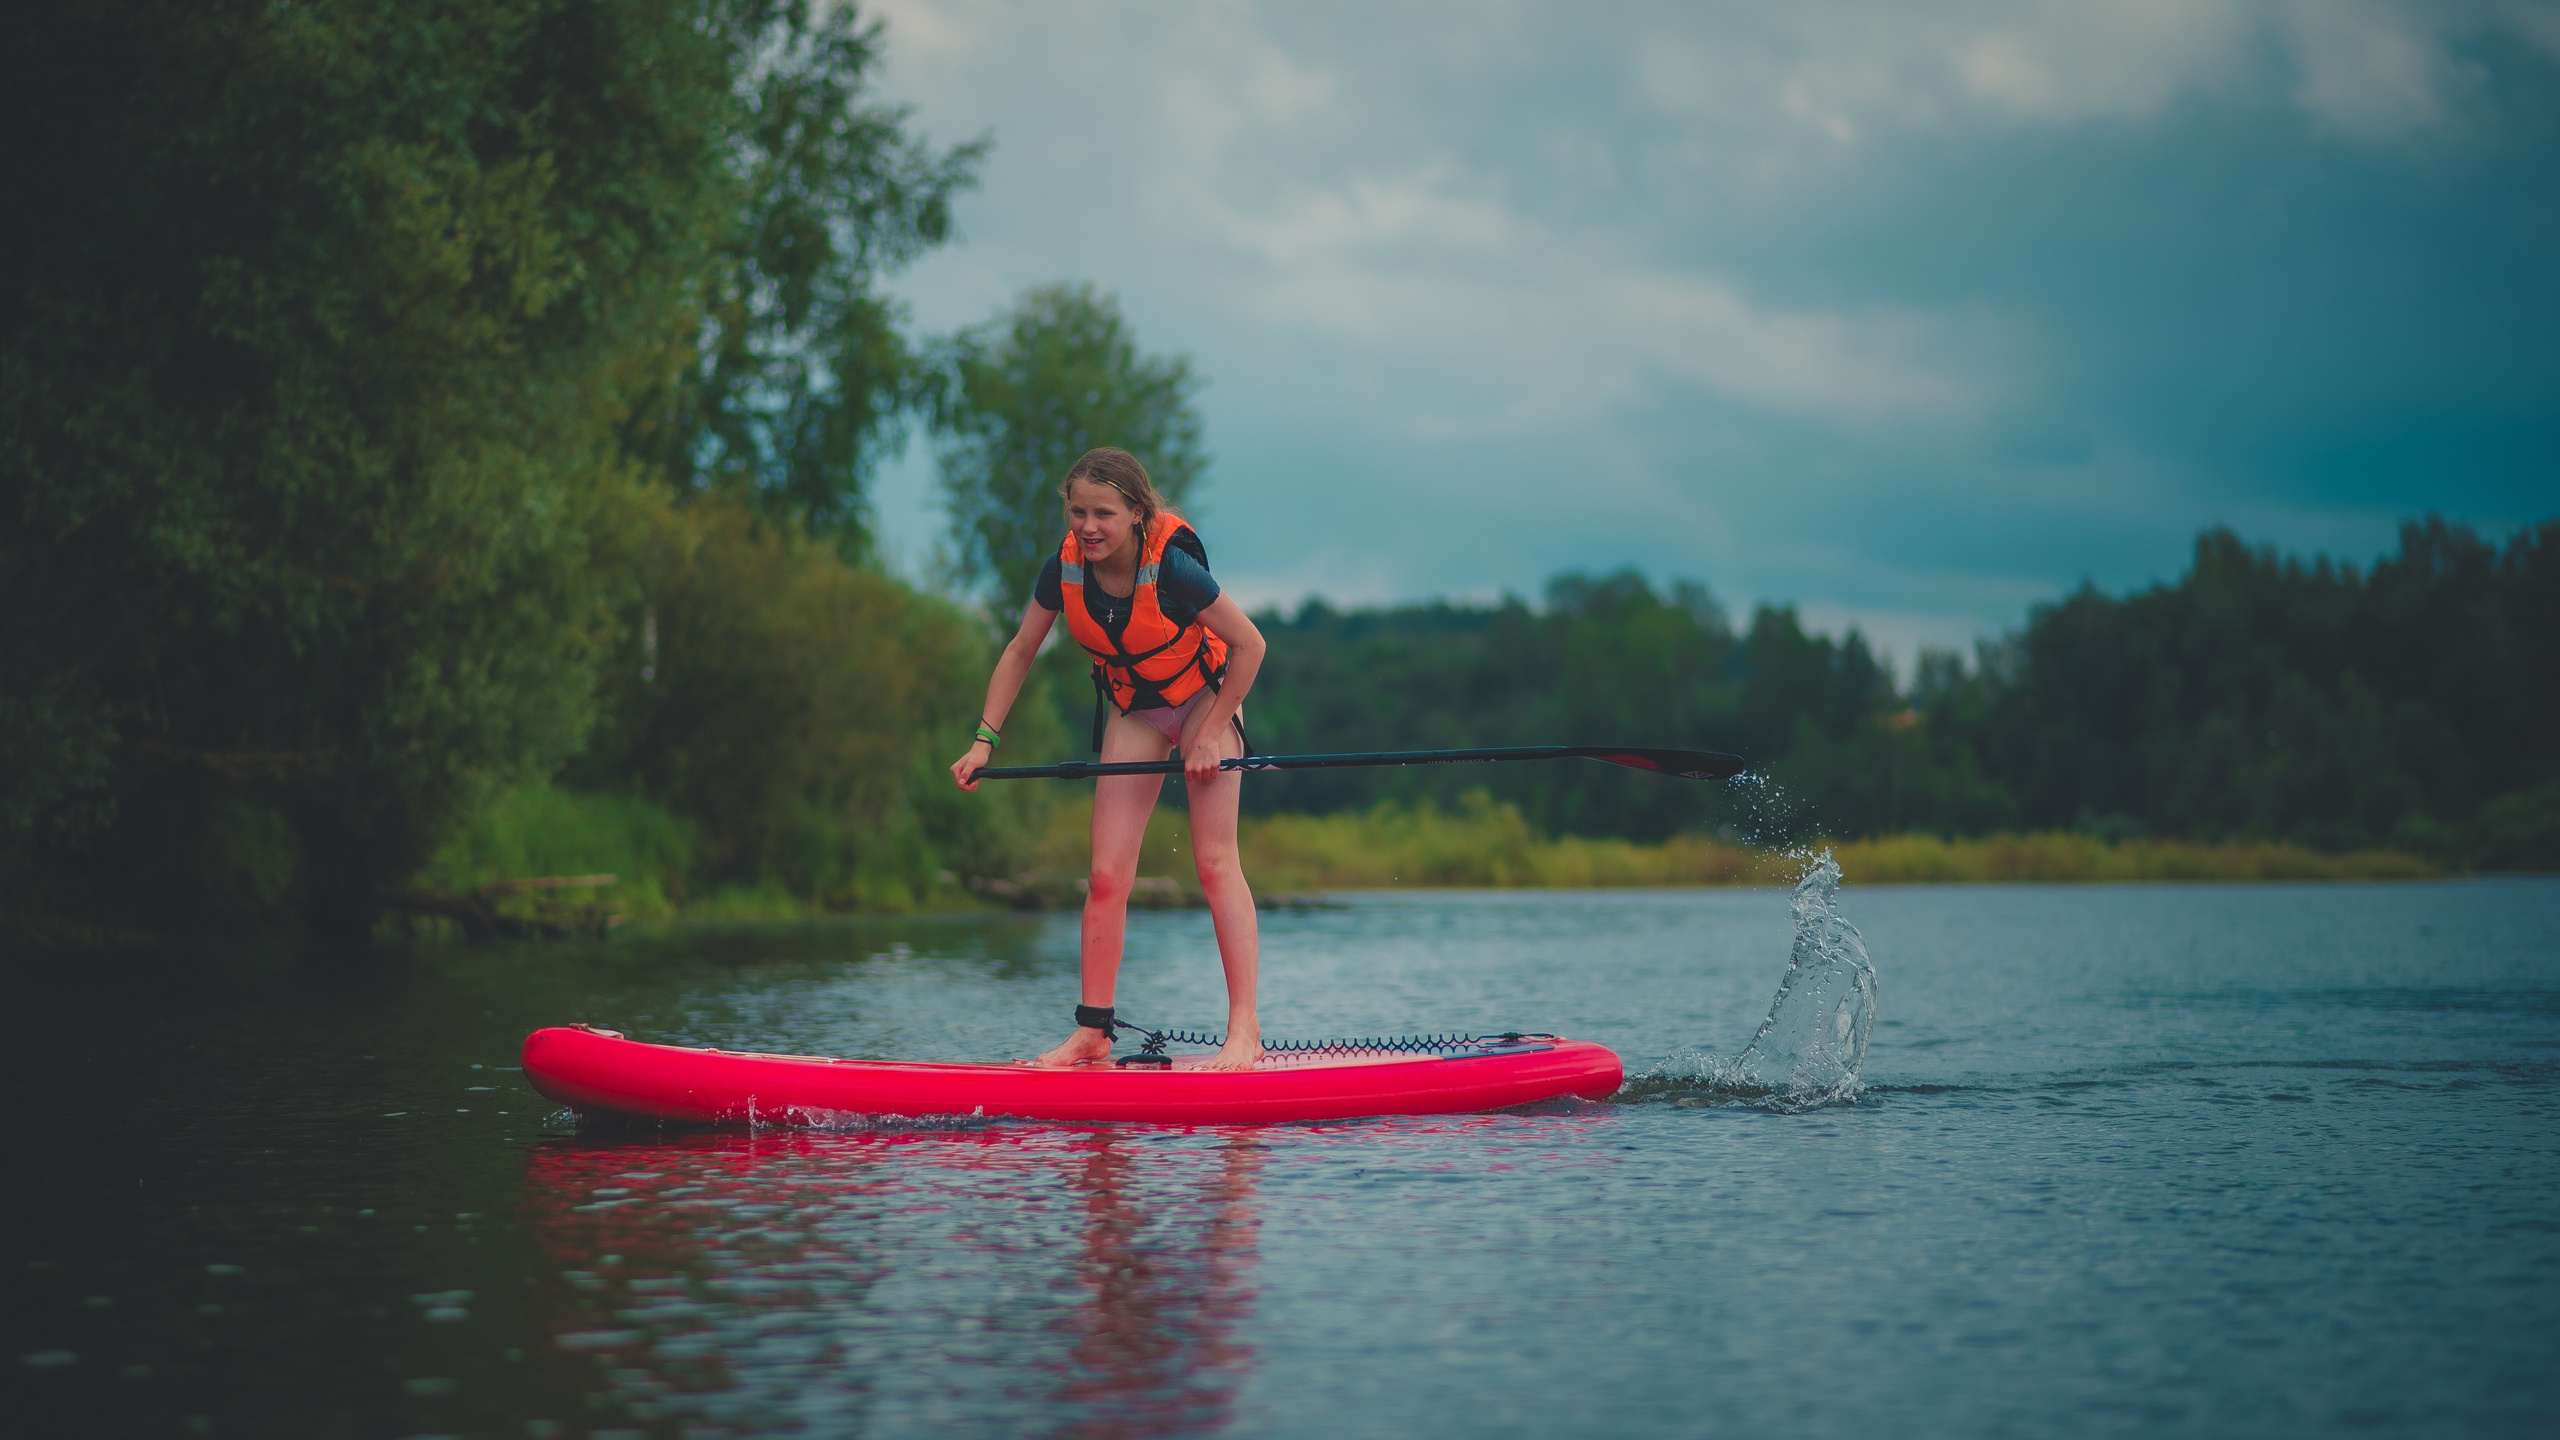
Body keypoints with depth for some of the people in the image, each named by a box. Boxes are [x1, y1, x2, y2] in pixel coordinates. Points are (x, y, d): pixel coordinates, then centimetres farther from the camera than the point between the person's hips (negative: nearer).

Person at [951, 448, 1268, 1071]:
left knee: (1215, 861, -13)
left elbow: (1249, 645, -21)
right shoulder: (1066, 568, -17)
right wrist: (985, 740, -7)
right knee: (1107, 874, -3)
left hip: (1203, 697, -4)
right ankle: (1092, 1032, 4)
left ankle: (1244, 1030, -11)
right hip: (1132, 709, 4)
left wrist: (1212, 734, -18)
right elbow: (1019, 652, -2)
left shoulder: (1171, 565, -30)